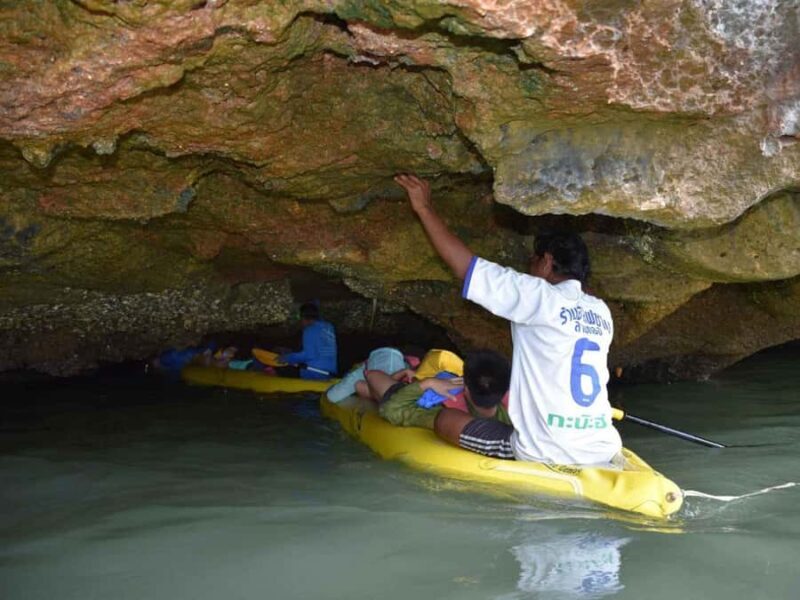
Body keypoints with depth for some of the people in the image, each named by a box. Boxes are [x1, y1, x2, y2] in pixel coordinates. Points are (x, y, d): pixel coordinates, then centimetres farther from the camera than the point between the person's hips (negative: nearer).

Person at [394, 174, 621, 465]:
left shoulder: (539, 296, -7)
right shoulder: (601, 312, 11)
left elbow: (464, 264, -3)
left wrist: (424, 208, 7)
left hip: (547, 456, -7)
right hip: (603, 452, 7)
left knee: (446, 419, 9)